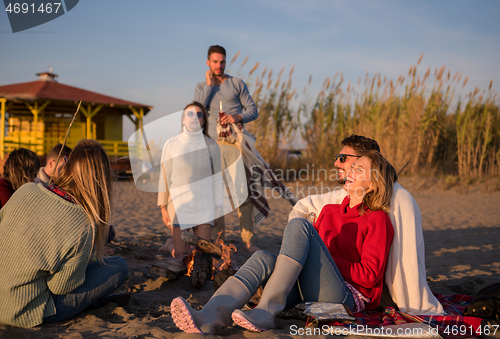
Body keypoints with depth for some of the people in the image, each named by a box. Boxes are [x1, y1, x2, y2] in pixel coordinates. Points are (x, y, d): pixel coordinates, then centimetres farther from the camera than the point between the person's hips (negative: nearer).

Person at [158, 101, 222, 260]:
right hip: (179, 204, -1)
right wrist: (163, 207, -2)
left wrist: (218, 206, 2)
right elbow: (164, 178, 0)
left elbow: (216, 179, 3)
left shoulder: (211, 146, -1)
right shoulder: (171, 145, -4)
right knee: (180, 256, 3)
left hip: (204, 205, 1)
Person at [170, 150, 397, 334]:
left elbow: (370, 274, -4)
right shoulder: (329, 211, 24)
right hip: (306, 294, 6)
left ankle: (266, 311, -35)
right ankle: (208, 318, -49)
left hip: (345, 299, -6)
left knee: (298, 224, -23)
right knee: (263, 258, -25)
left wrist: (325, 258, -7)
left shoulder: (377, 219, 5)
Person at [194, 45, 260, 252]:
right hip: (212, 144, 1)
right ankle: (218, 237, 9)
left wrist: (238, 117, -12)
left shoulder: (237, 84, 12)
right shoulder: (201, 87, 16)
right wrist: (209, 85, -2)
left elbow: (253, 111, 8)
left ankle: (248, 240, -4)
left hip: (236, 143, -1)